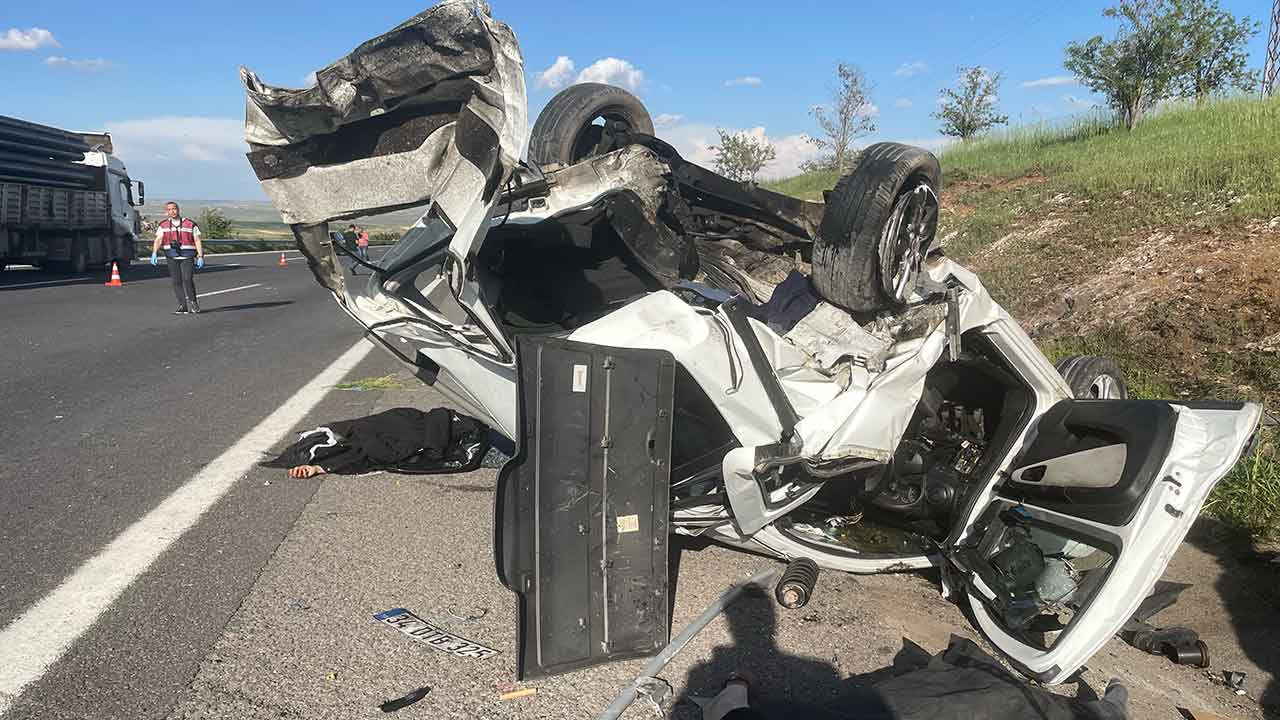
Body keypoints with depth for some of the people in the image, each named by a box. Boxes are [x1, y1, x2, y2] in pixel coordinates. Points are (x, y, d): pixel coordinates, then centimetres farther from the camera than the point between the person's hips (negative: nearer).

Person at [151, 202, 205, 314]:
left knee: (187, 279, -17)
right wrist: (154, 253, -15)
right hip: (172, 257, 3)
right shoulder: (163, 225, 9)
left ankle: (192, 302, 1)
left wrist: (200, 256, -4)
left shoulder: (190, 224, 3)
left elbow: (197, 241, 3)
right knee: (176, 282, 0)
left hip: (187, 257, -3)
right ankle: (183, 306, 6)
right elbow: (158, 240, 0)